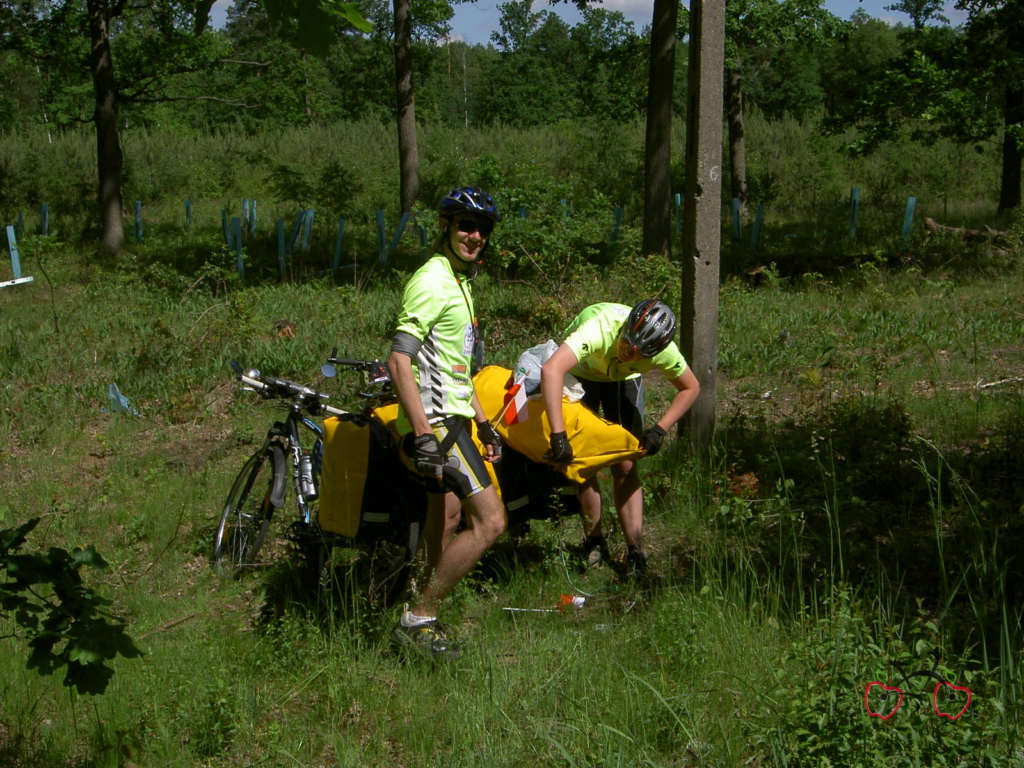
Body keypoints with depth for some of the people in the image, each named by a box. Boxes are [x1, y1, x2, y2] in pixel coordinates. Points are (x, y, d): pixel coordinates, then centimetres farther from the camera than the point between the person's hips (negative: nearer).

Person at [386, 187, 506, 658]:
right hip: (435, 421, -11)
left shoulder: (458, 282, 17)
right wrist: (423, 434, -30)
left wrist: (482, 423, 24)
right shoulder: (432, 280, -16)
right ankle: (417, 621, -7)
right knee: (490, 521, -13)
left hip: (452, 417, 11)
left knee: (445, 520, 16)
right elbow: (399, 361, -25)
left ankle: (426, 620, 26)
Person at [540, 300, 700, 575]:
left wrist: (660, 429, -25)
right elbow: (551, 369, -60)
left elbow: (690, 388, -13)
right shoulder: (599, 328, -45)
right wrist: (558, 435, -62)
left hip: (624, 380, 2)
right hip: (581, 374, -2)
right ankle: (594, 541, 9)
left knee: (625, 467, -7)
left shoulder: (663, 350, -33)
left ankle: (635, 549, -1)